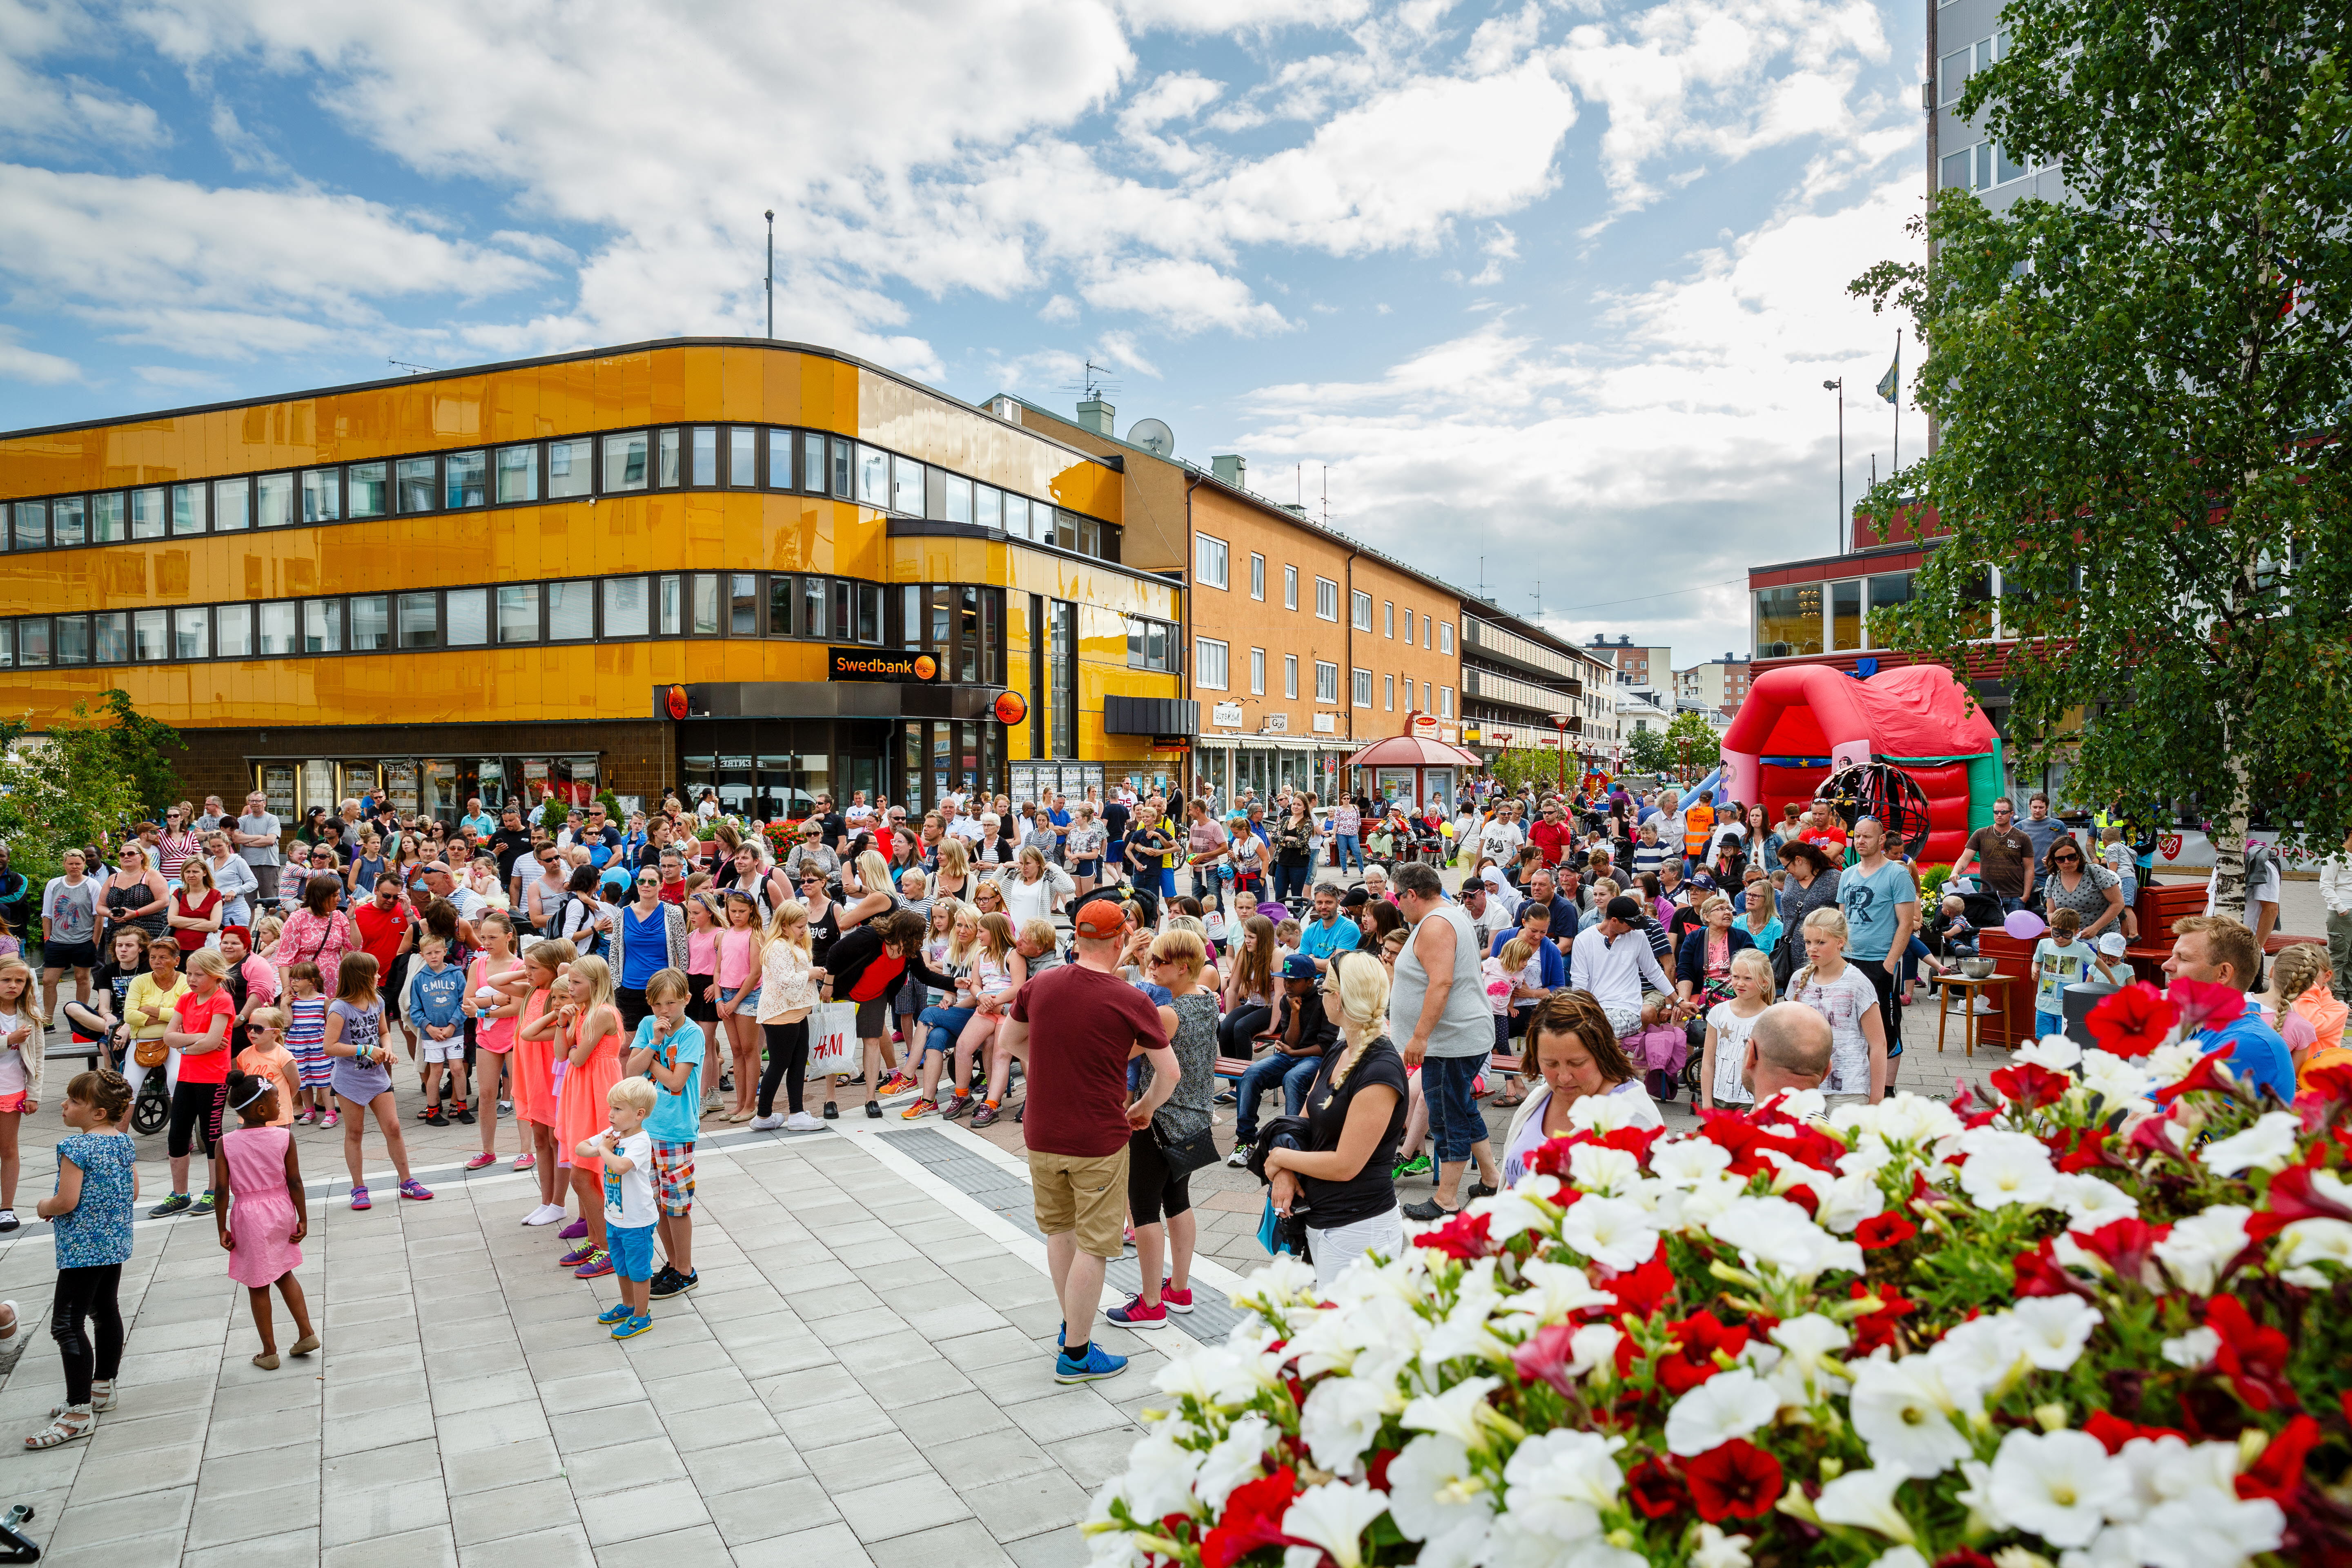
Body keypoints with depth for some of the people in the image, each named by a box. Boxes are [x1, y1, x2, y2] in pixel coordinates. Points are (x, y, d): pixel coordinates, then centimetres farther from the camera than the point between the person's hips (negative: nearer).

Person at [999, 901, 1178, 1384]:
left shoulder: (1039, 985, -5)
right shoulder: (1130, 1002, -16)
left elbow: (1012, 1039, 13)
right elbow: (1170, 1073, -8)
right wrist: (1144, 1109, 9)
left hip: (1042, 1133, 5)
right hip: (1099, 1140, -5)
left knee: (1059, 1228, 23)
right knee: (1092, 1245, 8)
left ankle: (1071, 1326, 38)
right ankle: (1076, 1354, 17)